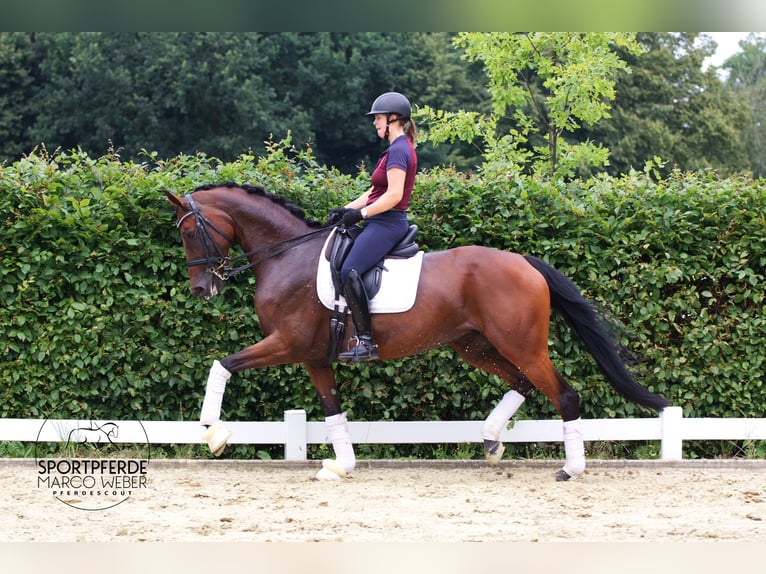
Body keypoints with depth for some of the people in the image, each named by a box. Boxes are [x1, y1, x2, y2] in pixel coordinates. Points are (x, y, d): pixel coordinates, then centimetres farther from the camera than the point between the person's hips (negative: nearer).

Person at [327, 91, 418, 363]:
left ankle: (366, 342, -31)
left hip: (386, 224, -12)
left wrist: (361, 213, -16)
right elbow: (375, 191, 22)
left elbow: (393, 195, -22)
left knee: (350, 271, -27)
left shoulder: (398, 150, -13)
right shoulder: (399, 149, 20)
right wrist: (347, 209, 12)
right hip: (382, 225, 12)